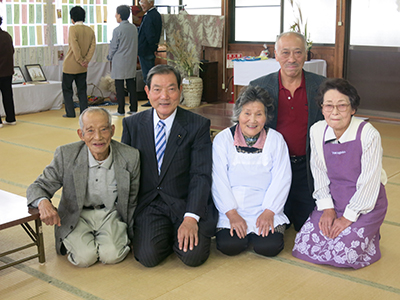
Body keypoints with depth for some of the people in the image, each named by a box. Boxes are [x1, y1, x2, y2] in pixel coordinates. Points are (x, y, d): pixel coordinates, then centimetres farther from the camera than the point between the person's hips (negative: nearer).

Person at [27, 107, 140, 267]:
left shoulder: (130, 157, -13)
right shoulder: (66, 155, -16)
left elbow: (132, 201, 0)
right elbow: (38, 187, -7)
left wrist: (129, 236, 3)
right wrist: (43, 202, -32)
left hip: (111, 214, 1)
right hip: (77, 216, 0)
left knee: (111, 255, -25)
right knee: (84, 257, -24)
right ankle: (74, 242, 10)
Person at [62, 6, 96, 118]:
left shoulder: (73, 29, -13)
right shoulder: (90, 30, 4)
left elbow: (75, 47, -20)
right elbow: (93, 46, -1)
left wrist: (80, 61, -12)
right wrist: (86, 61, -5)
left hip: (70, 66, -5)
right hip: (83, 67, 5)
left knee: (67, 89, 7)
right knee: (82, 90, 12)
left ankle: (70, 113, 6)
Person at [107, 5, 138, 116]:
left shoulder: (117, 30, -14)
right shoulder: (134, 28, 5)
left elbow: (113, 47, -7)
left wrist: (110, 57, 10)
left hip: (119, 62, -6)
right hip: (131, 62, 6)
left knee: (120, 87, 1)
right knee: (132, 85, 11)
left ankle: (121, 110, 4)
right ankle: (133, 108, 14)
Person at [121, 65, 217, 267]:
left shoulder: (198, 126, -3)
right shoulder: (132, 124, 5)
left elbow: (201, 176, -9)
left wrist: (191, 218, -22)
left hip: (186, 204, -1)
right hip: (148, 205, 1)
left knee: (193, 255, -22)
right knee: (148, 256, -22)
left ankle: (180, 237, 11)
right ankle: (166, 235, 11)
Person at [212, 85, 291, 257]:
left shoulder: (276, 139, 2)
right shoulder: (222, 139, 0)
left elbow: (281, 179, -2)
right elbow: (219, 181, -4)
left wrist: (269, 212, -13)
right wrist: (232, 214, -13)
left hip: (266, 209, 1)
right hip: (231, 210, 0)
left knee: (269, 247, -20)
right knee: (229, 246, -21)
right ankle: (240, 230, 11)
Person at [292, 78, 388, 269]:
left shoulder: (368, 134, -20)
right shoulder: (317, 131, -5)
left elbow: (369, 182, -17)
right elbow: (319, 172, 4)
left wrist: (348, 218, -14)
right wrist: (327, 208, -3)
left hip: (365, 205, -4)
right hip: (333, 201, 4)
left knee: (343, 254, -18)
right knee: (303, 247, -6)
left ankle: (370, 235, 13)